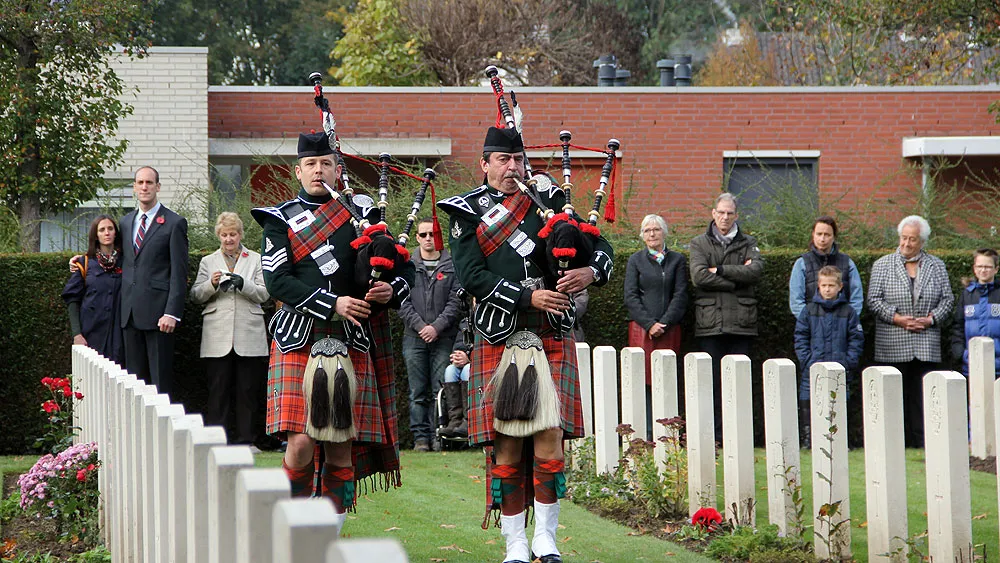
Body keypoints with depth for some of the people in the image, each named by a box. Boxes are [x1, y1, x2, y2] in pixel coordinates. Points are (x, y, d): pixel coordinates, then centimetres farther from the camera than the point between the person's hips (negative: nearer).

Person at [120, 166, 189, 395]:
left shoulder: (174, 223, -2)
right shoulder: (126, 222, 17)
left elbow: (179, 273, -7)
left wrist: (172, 313, -14)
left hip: (158, 313, -6)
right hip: (130, 313, 6)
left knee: (160, 378, -6)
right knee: (134, 377, 6)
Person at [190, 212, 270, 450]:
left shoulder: (256, 260, 12)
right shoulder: (208, 262, 16)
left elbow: (263, 294, 3)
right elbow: (196, 296, 9)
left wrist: (242, 284, -14)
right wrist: (212, 284, -10)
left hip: (249, 336, 0)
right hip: (217, 337, 0)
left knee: (247, 390, 0)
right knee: (218, 389, -3)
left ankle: (245, 438, 5)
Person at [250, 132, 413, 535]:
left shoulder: (362, 214, 13)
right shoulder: (280, 220, 7)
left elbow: (405, 268, 15)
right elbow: (277, 280, -6)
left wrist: (392, 290, -8)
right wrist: (333, 304, -15)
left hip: (351, 343, 2)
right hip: (299, 341, -2)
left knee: (341, 448, 1)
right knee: (301, 442, -12)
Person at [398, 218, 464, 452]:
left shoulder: (452, 266, 6)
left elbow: (456, 301, 0)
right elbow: (402, 301, 3)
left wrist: (437, 326, -10)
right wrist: (420, 326, -9)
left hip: (443, 337, -1)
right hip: (414, 337, 1)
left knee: (441, 390, -3)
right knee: (418, 392, 1)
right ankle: (420, 437, 3)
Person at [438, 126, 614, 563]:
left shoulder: (547, 202, 13)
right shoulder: (468, 213, 6)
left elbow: (601, 246, 13)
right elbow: (471, 277, -6)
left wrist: (591, 272, -10)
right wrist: (528, 297, -16)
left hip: (552, 340, 1)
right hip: (498, 342, -1)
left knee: (549, 439, -6)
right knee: (506, 446, 0)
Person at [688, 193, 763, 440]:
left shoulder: (748, 243, 14)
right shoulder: (699, 244, 11)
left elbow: (756, 270, -6)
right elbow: (699, 275, -6)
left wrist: (720, 270, -8)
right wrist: (736, 281, -6)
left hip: (741, 323, 1)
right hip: (710, 323, -1)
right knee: (713, 380, -3)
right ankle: (716, 435, 0)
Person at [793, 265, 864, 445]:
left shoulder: (848, 312, 5)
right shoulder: (809, 311, 6)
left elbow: (856, 339, 6)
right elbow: (800, 337, 6)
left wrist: (849, 361, -5)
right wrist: (806, 359, -4)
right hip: (813, 369, 0)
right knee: (808, 403, 0)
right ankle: (807, 439, 6)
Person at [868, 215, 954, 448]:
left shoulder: (936, 266, 11)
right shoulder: (882, 265, 7)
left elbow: (947, 298, 10)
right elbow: (874, 299, 1)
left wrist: (931, 319, -6)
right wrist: (896, 318, -12)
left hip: (927, 344, 1)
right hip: (893, 347, -1)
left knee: (923, 396, -2)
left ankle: (920, 443, 0)